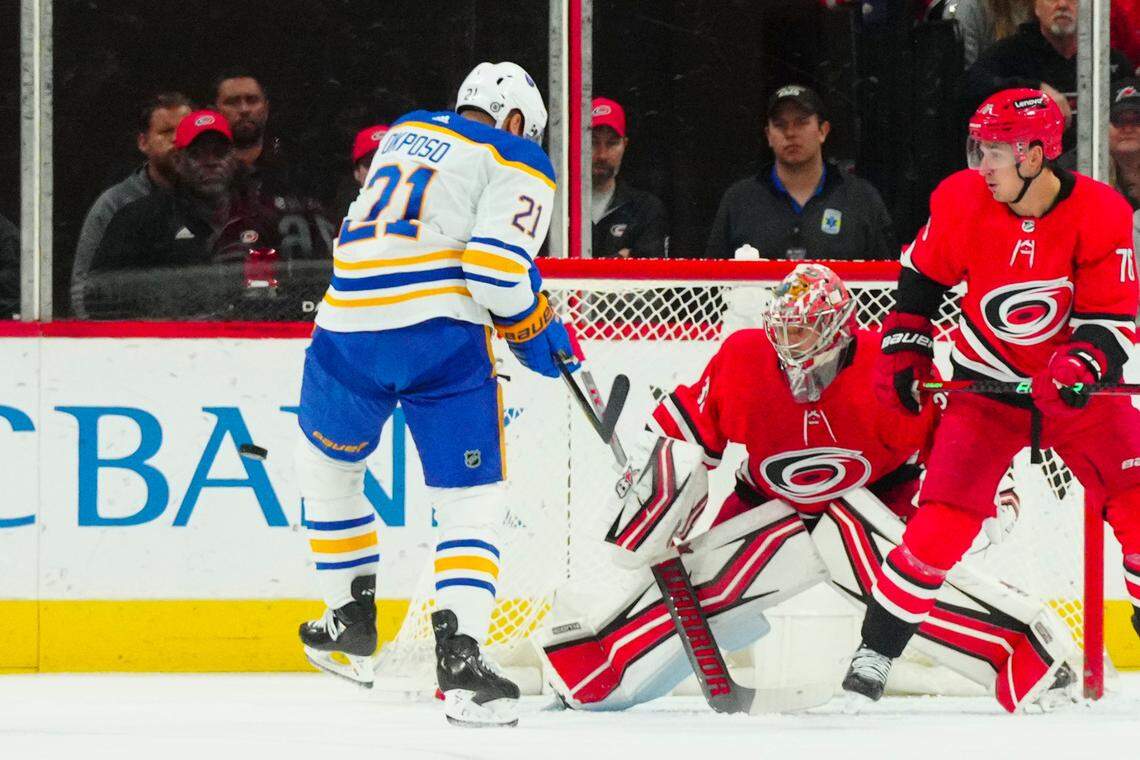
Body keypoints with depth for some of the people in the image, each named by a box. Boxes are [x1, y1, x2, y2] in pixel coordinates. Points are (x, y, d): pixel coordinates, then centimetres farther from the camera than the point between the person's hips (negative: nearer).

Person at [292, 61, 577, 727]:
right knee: (474, 500, 1)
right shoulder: (520, 166, 7)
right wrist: (540, 334, 8)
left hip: (348, 326, 5)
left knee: (327, 466, 29)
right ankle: (459, 657, -16)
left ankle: (351, 622, 33)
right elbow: (496, 263, -9)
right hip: (442, 335, -4)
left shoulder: (405, 132, 25)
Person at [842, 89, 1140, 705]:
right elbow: (921, 276, 6)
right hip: (987, 381, 0)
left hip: (1076, 384, 0)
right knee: (942, 520, -12)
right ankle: (874, 654, -4)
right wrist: (902, 352, 1)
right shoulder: (961, 201, -12)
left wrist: (1079, 368, -32)